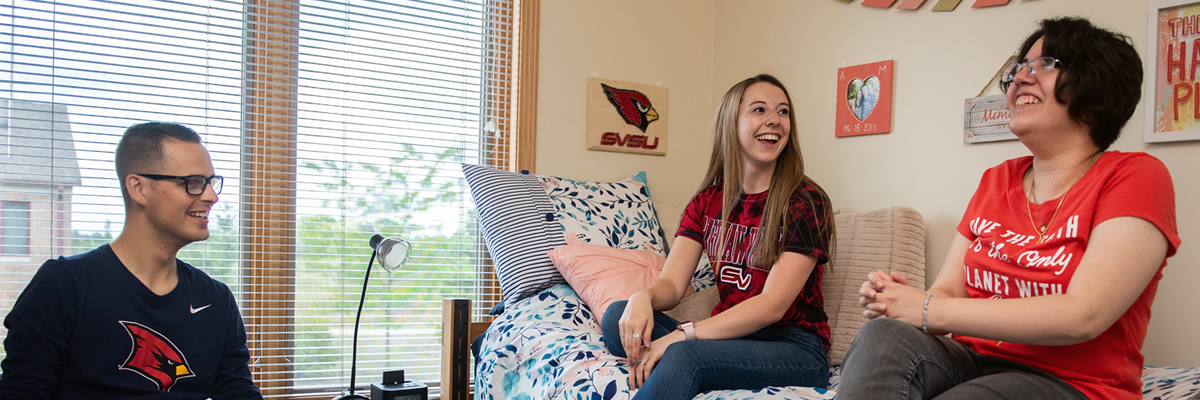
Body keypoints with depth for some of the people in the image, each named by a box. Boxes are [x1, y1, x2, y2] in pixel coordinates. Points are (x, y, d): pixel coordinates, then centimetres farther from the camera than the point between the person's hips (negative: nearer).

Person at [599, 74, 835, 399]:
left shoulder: (807, 202, -8)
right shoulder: (707, 202, 9)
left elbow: (773, 305, -16)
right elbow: (672, 283, 1)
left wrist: (682, 335, -26)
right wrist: (643, 298, -25)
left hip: (794, 348, -6)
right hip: (727, 339, 6)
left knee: (684, 355, -35)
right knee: (618, 315, -16)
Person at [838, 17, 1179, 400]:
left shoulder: (1133, 177, -4)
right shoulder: (996, 181, 13)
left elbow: (1082, 316, -18)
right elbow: (948, 290, 8)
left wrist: (929, 310, -19)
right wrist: (898, 298, -17)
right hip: (974, 360, 5)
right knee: (883, 337, -29)